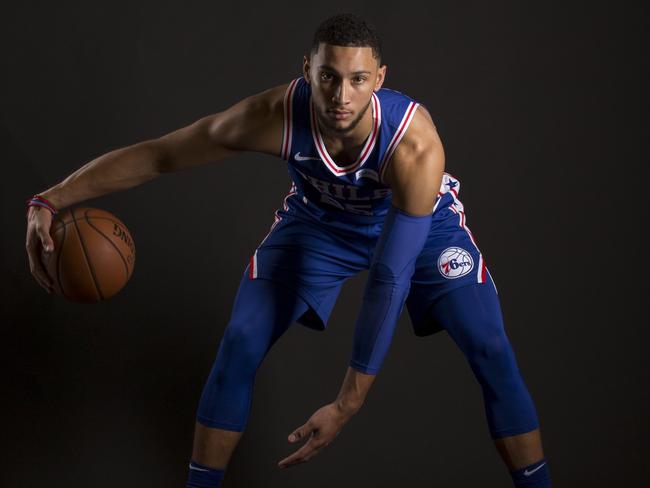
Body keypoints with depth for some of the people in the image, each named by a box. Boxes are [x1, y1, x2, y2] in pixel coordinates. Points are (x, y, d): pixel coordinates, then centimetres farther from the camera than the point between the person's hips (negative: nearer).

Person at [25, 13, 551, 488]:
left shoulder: (415, 143, -43)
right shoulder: (275, 116, -37)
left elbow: (389, 281, -41)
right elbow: (154, 155, -26)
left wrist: (347, 404, -40)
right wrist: (51, 201, -36)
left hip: (421, 221, -1)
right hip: (317, 221, 2)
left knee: (491, 351, -14)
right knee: (240, 345, -10)